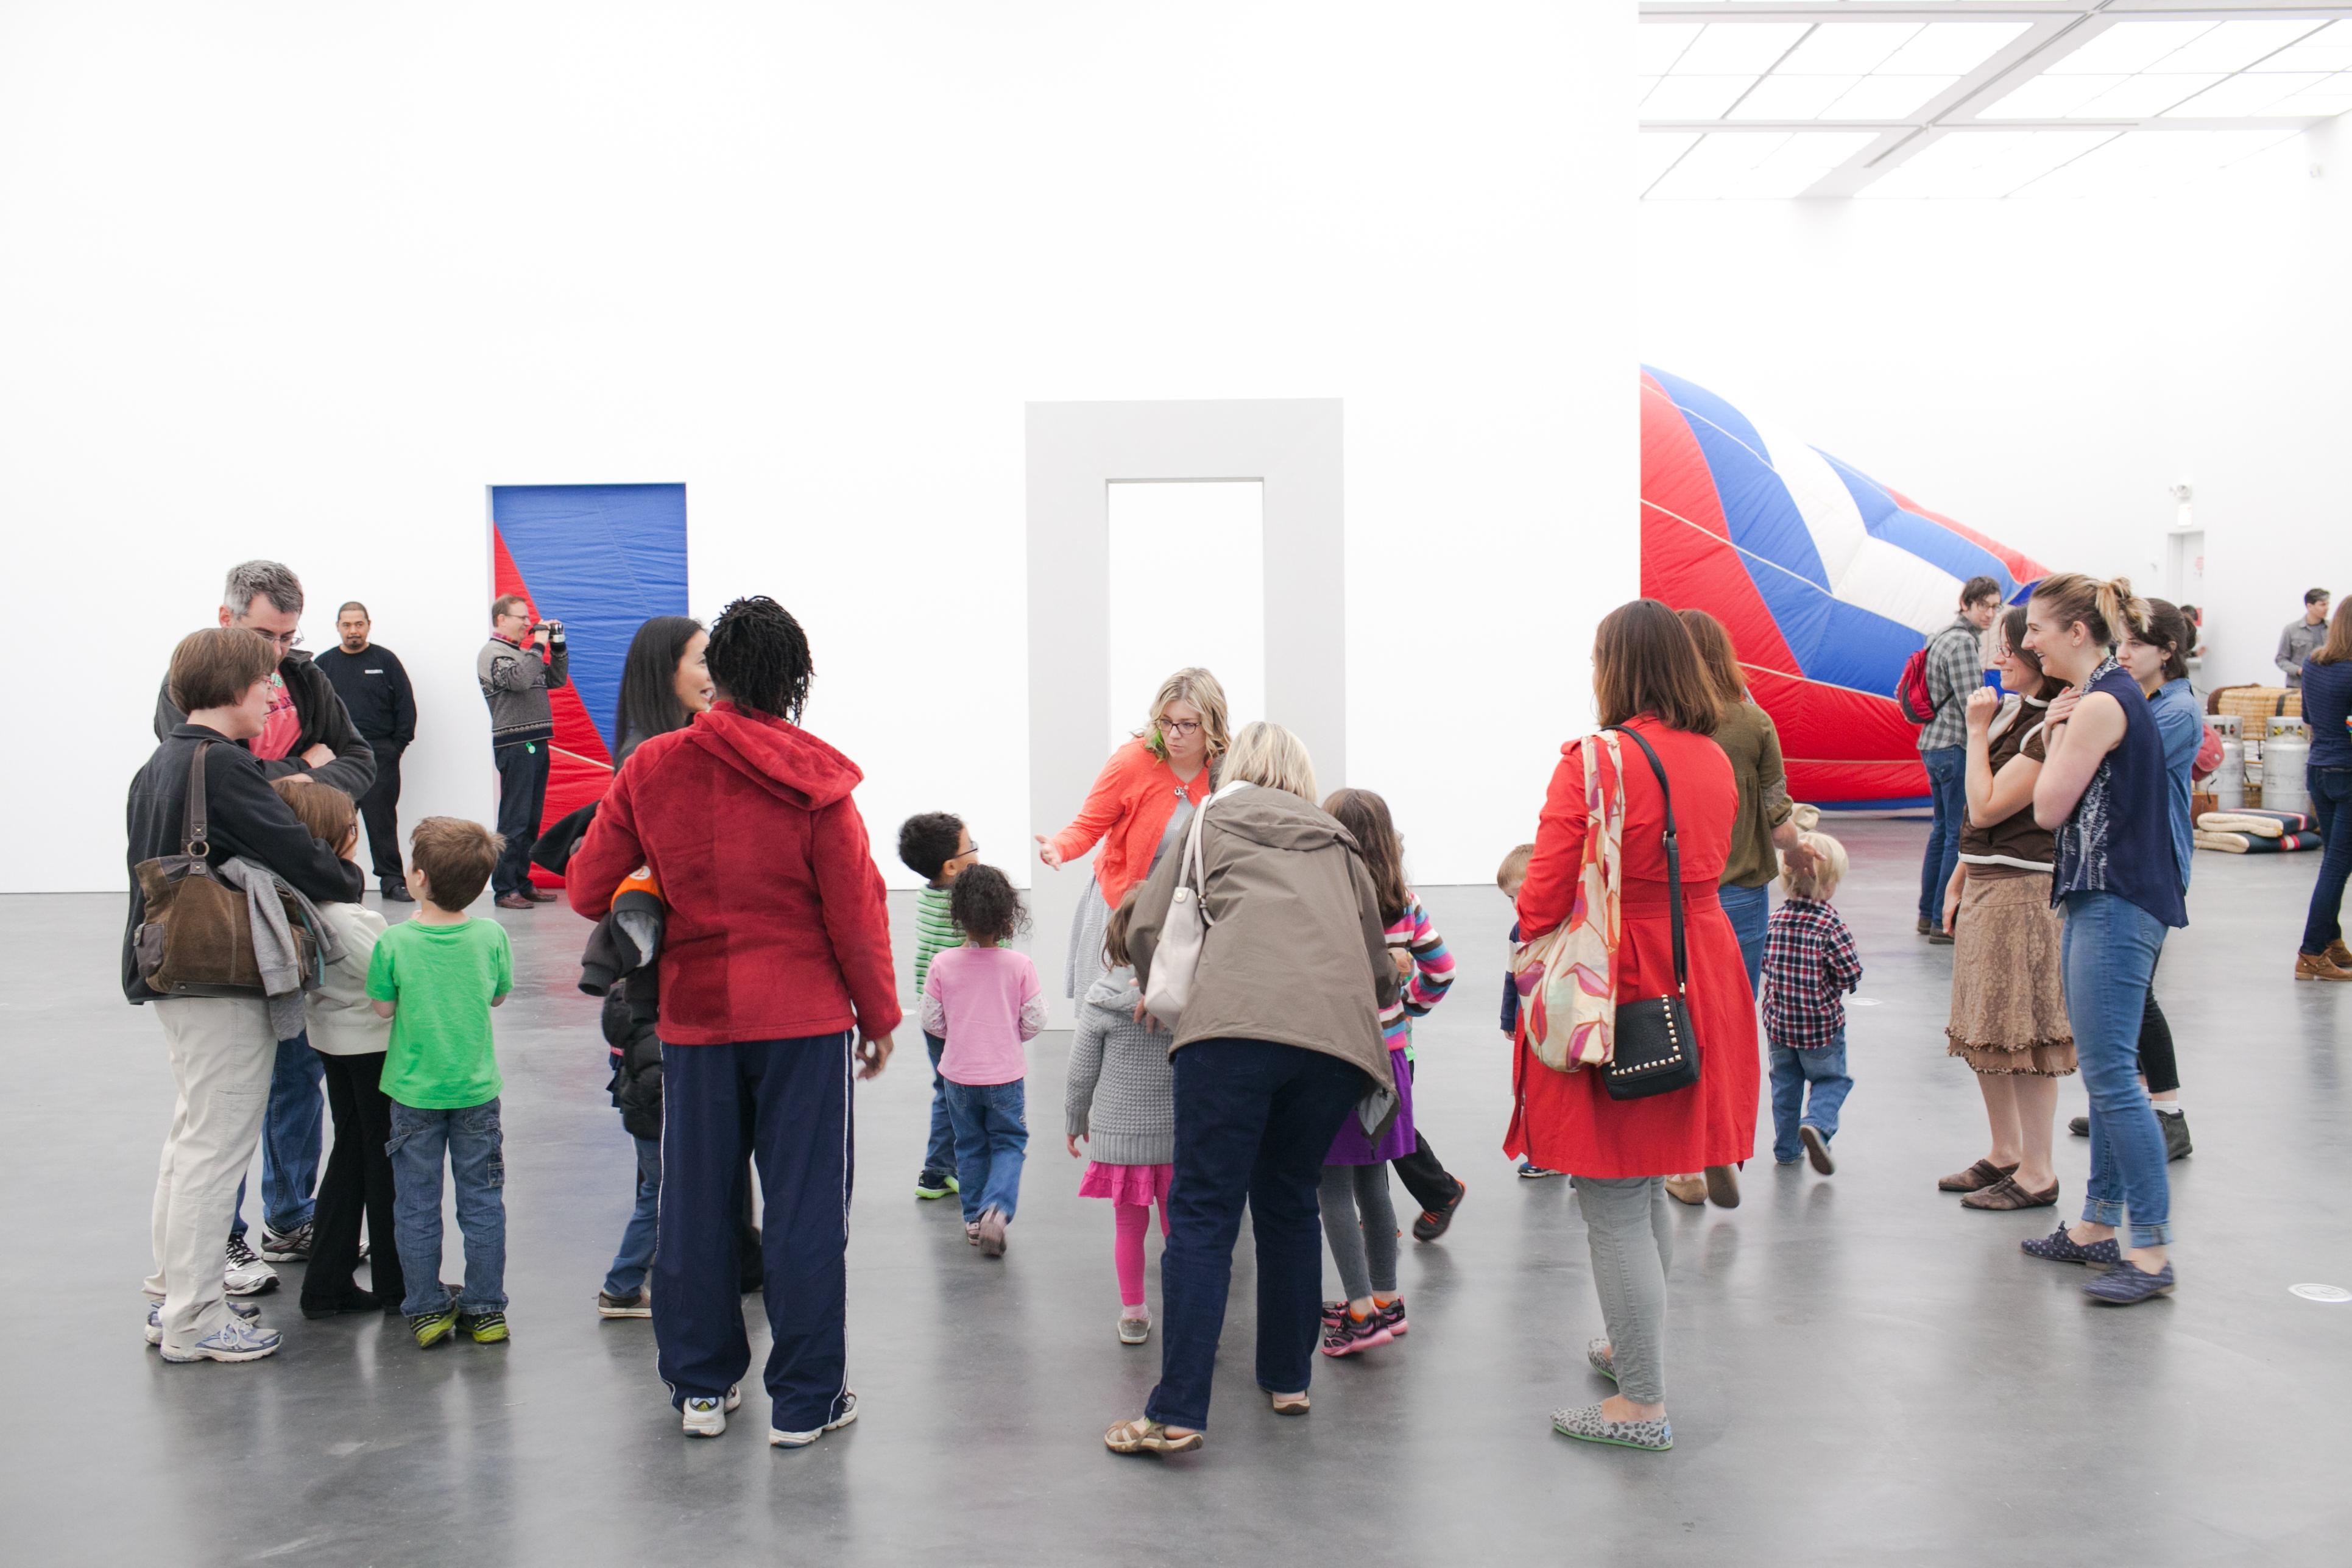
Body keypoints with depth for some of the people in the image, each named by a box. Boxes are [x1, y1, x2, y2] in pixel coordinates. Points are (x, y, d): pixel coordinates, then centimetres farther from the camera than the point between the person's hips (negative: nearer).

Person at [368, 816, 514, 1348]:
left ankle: (427, 1310, 17)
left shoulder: (394, 942, -15)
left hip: (414, 1092, -1)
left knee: (417, 1205, 11)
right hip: (477, 1089, 1)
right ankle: (486, 1309, 15)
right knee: (482, 1202, 10)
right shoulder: (491, 936, -11)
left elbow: (383, 1008, -4)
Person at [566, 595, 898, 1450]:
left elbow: (588, 890, 3)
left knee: (694, 1204, 14)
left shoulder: (649, 769, -1)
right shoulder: (813, 779, -9)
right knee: (805, 1210, 5)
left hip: (695, 1018, 3)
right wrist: (880, 1013, 4)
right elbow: (855, 910, -8)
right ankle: (805, 1399, 11)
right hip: (806, 1020, -2)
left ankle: (701, 1386, 24)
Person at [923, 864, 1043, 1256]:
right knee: (1009, 1143, 11)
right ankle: (997, 1208, -10)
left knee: (970, 1146, 18)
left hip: (959, 1075, 1)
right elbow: (1034, 1021, -8)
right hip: (1006, 1076, -1)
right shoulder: (1020, 965, -13)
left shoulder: (942, 964, -11)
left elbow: (931, 1021, -6)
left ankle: (974, 1218, 24)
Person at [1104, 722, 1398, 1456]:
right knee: (1289, 1205, 19)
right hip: (1338, 1030, 4)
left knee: (1202, 1212, -4)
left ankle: (1176, 1414, -8)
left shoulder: (1213, 820, 24)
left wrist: (1162, 994, 36)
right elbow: (1380, 968, 32)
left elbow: (1147, 930, 18)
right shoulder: (1339, 844, 31)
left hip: (1237, 1019, -3)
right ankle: (1288, 1380, 26)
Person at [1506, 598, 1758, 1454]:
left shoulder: (1595, 761, -16)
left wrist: (1533, 930, 7)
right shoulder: (1716, 763, 6)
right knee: (1645, 1191, 23)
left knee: (1613, 1206, 1)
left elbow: (1543, 900, -15)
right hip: (1701, 985, 8)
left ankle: (1642, 1403, 8)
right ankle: (1633, 1346, 39)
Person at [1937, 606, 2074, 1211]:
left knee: (2024, 1031, -3)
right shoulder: (2012, 712, 13)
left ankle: (2037, 1173, 5)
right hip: (1983, 886, 10)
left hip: (2023, 890, -10)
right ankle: (2004, 1154, 26)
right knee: (1984, 1027, 15)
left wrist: (1976, 731, -12)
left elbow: (1987, 807, -19)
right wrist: (1957, 882, 17)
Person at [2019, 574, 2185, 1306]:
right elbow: (2066, 805, 14)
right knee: (2105, 1073, 14)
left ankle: (2152, 1251, -6)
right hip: (2104, 899, 11)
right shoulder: (2111, 696, 15)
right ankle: (2098, 1225, 23)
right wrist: (2057, 731, 4)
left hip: (2114, 907, -11)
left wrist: (2058, 730, -3)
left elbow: (2049, 808, -13)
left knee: (2111, 1075, -9)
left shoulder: (2100, 704, -16)